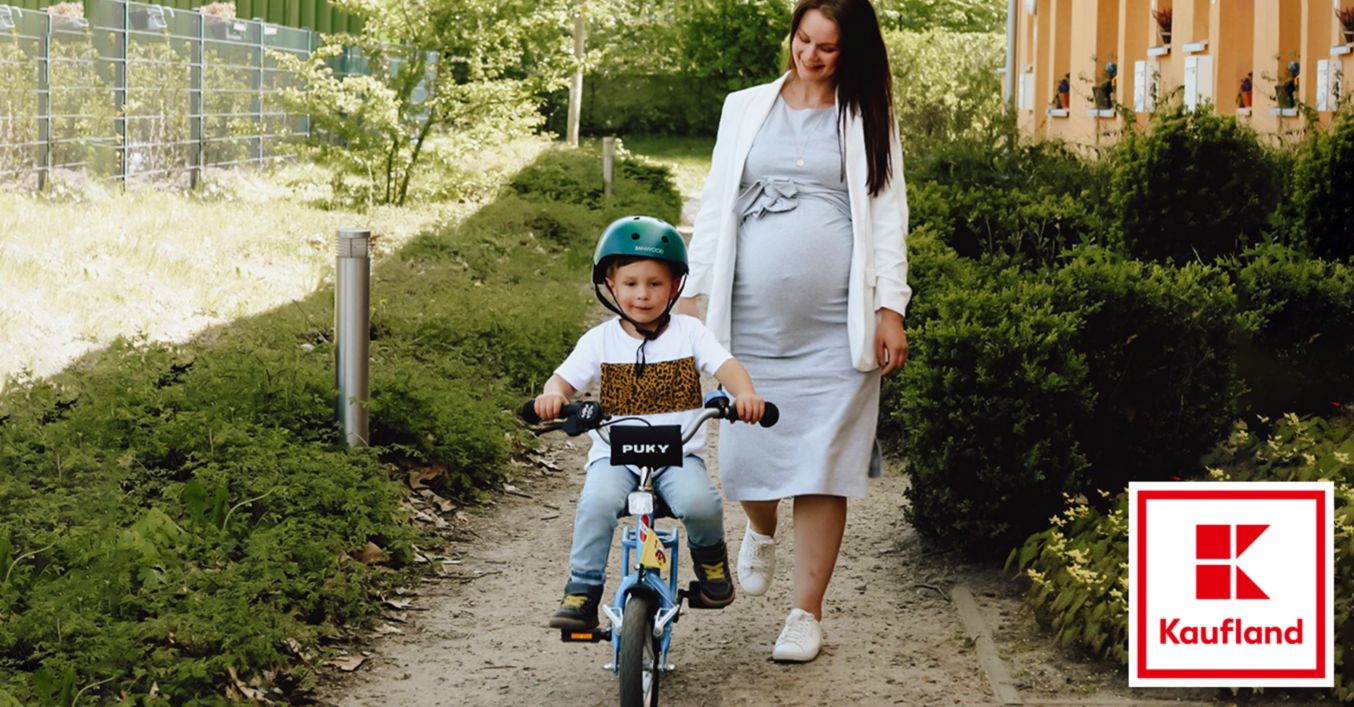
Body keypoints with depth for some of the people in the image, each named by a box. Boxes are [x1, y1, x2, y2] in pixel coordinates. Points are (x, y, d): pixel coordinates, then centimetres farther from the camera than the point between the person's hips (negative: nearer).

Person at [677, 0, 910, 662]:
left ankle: (806, 611, 6)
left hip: (836, 326, -2)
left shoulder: (869, 121, 7)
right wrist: (691, 293, 5)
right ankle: (761, 530, 38)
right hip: (753, 320, 2)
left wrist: (891, 308, -2)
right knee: (747, 451, 3)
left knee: (823, 465, -3)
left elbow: (888, 217, 5)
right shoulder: (746, 109, 11)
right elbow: (715, 205, 12)